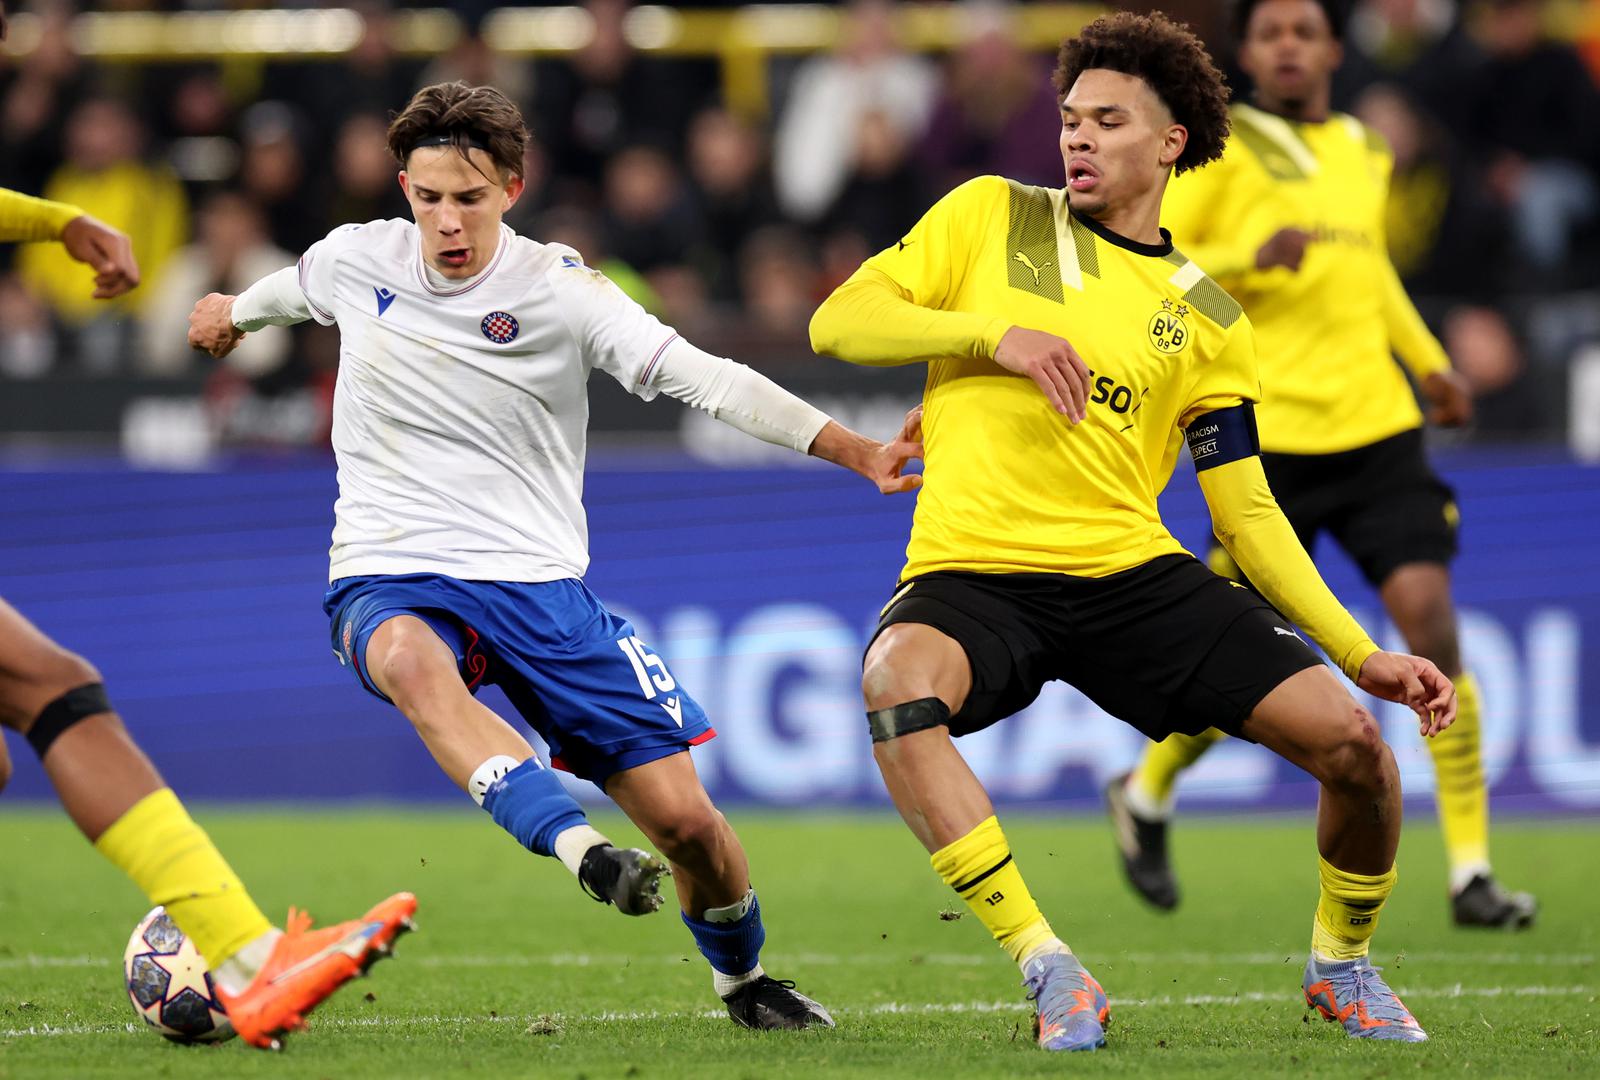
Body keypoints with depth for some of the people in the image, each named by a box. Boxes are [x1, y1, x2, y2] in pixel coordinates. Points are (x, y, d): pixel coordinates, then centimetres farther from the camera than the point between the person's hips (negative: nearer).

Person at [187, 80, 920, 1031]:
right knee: (415, 663, -40)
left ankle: (743, 980, 25)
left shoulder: (559, 289, -7)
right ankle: (586, 854, -55)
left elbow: (703, 376, -16)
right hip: (392, 583, 0)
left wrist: (852, 449, -27)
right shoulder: (355, 260, 1)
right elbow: (289, 291, 27)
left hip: (540, 586, 0)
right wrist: (233, 312, 48)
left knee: (685, 817, -6)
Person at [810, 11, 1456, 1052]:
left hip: (1132, 571, 2)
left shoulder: (1208, 320, 13)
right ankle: (1049, 970, -32)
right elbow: (837, 322, 3)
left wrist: (1363, 653, 6)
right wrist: (993, 331, -12)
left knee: (1351, 735, -13)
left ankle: (1342, 962, 17)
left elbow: (1247, 510, 14)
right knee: (900, 681, -38)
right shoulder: (991, 216, 10)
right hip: (974, 574, -2)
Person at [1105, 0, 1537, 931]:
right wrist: (1249, 256, -23)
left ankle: (1472, 872, -7)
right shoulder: (1221, 148, -2)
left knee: (1430, 617, -11)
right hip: (1266, 435, -4)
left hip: (1377, 426, 4)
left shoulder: (1364, 152, 15)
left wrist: (1430, 362, 18)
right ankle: (1146, 798, 31)